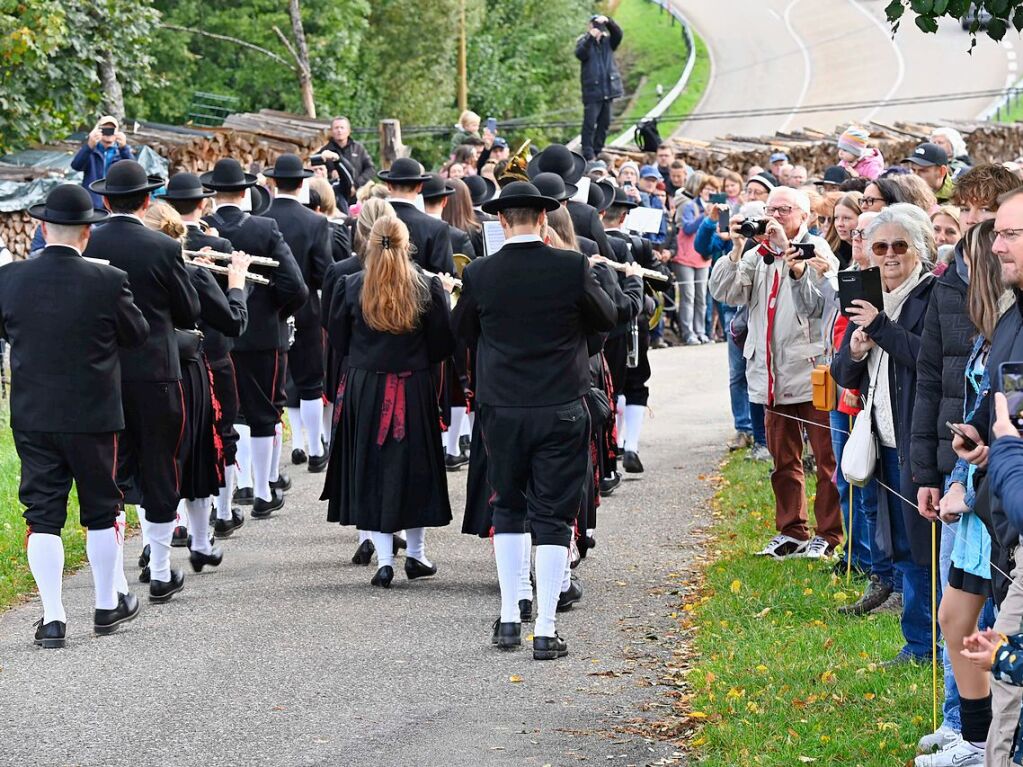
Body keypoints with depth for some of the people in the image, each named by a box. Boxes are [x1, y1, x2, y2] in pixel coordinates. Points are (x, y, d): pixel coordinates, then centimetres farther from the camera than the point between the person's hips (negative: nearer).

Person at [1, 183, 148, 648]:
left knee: (43, 514, 5)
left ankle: (52, 616, 0)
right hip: (93, 416, -1)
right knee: (101, 511, 14)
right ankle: (107, 606, 25)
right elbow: (137, 335, -2)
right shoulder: (108, 281, -16)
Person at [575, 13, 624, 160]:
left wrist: (608, 22, -23)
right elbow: (580, 54, -18)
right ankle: (588, 155, -6)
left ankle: (598, 151, 18)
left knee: (604, 123, 9)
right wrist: (591, 37, -31)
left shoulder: (607, 41, 11)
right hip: (592, 89, -4)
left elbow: (618, 34, -7)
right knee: (590, 123, -7)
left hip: (608, 89, 5)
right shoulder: (584, 41, 1)